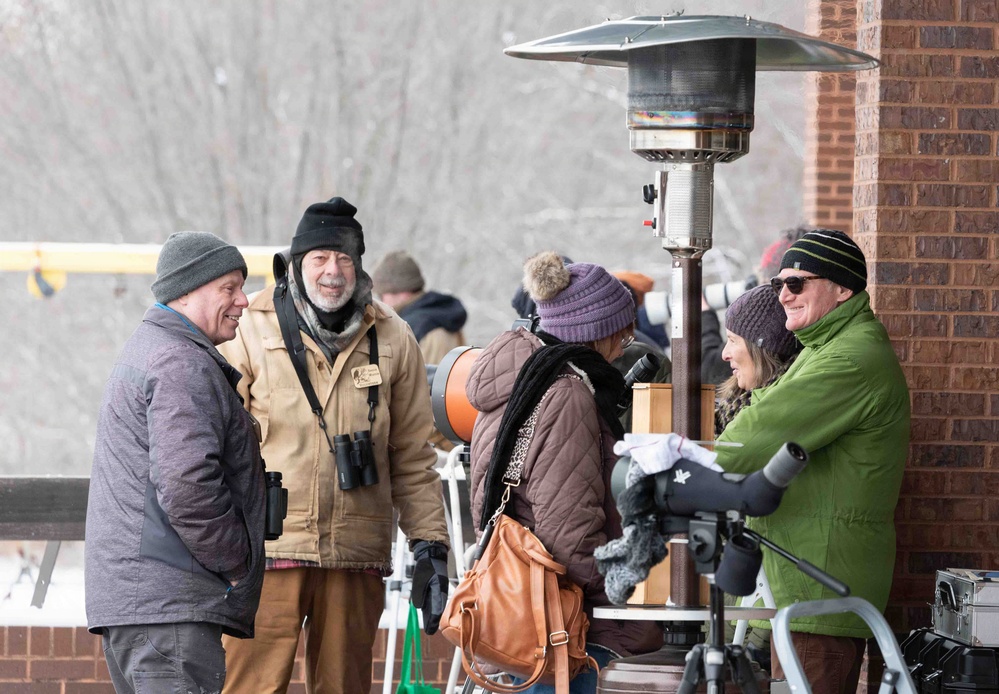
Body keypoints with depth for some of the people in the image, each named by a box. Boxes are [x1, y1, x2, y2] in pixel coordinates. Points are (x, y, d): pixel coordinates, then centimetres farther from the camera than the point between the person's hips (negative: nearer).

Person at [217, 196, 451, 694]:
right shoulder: (249, 332, 2)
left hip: (356, 558, 3)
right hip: (269, 552, -3)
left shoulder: (392, 340, 10)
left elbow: (413, 459, 14)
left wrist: (429, 544, 8)